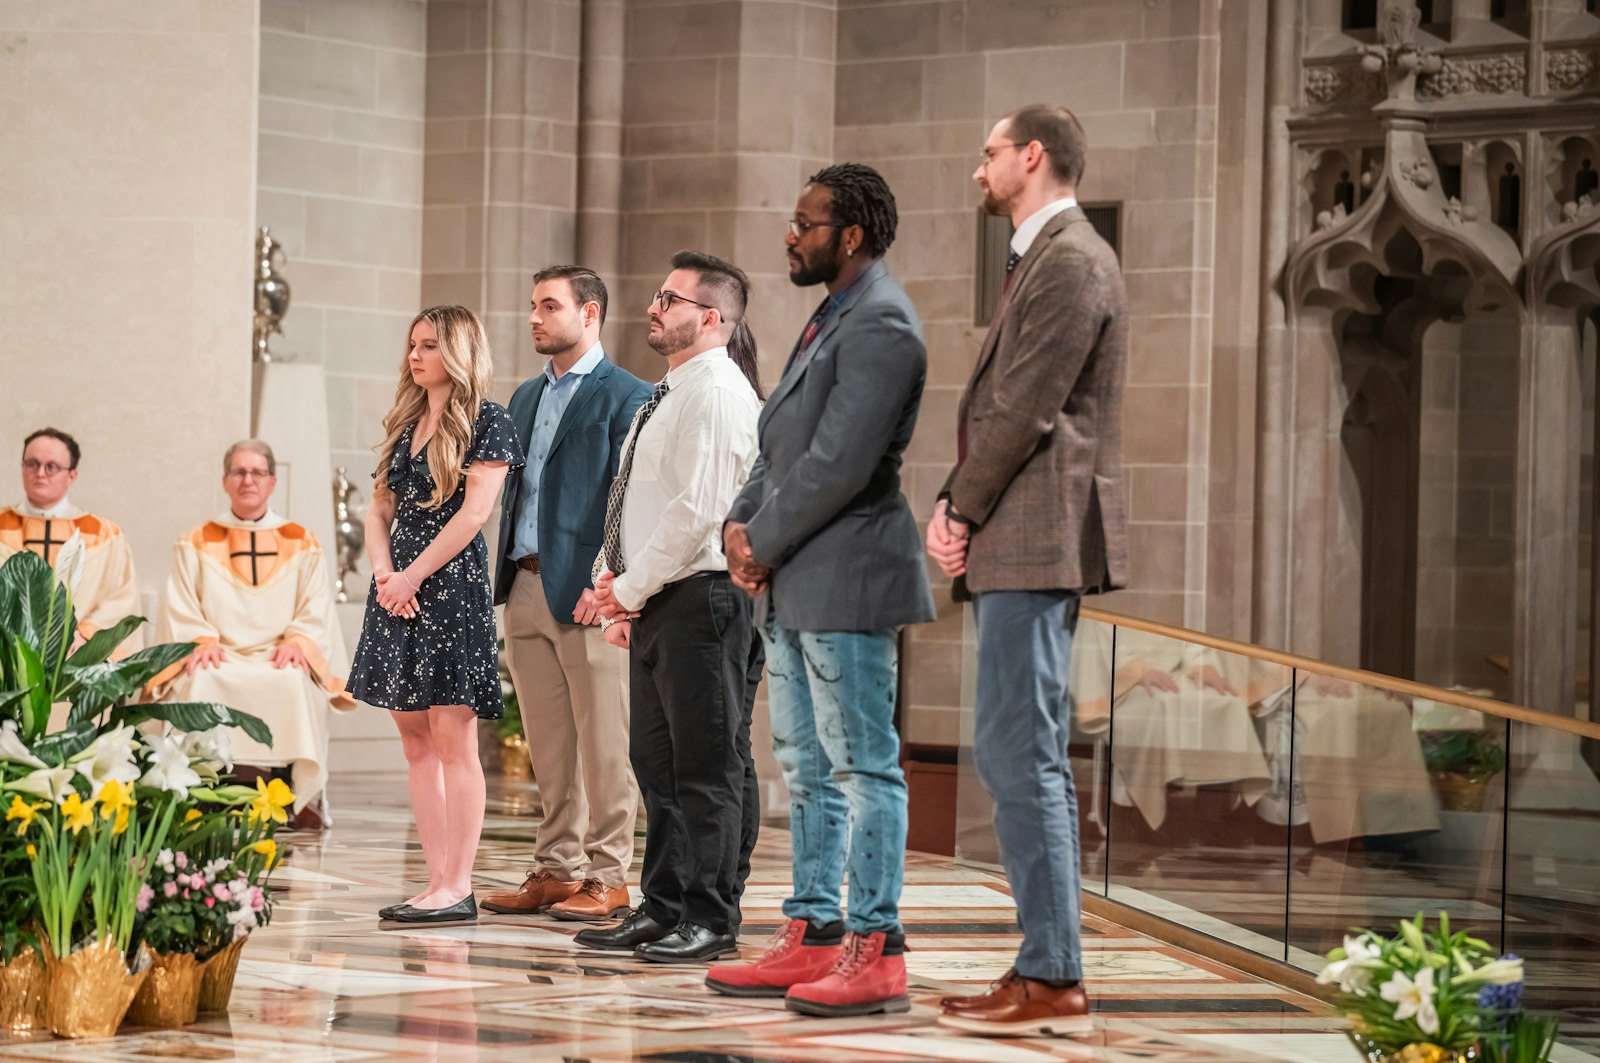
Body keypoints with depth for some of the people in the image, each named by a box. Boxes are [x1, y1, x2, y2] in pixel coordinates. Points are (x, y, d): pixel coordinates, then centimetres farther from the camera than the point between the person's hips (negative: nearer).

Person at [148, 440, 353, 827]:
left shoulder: (303, 545, 17)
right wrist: (202, 640, -12)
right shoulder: (196, 544, 18)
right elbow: (180, 609, 8)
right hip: (219, 658, 0)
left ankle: (306, 797, -31)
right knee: (200, 682, -36)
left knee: (295, 683, -35)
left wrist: (296, 641, -12)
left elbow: (316, 611, 8)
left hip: (280, 660, 0)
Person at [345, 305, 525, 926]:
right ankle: (437, 882, 9)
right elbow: (379, 508, 16)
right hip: (398, 590, 8)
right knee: (416, 741, 6)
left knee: (453, 740, -8)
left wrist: (412, 576, -12)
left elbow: (472, 513, -11)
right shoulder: (404, 424, 18)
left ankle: (458, 888, -6)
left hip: (452, 585, -8)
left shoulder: (486, 422, -4)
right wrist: (383, 571, -2)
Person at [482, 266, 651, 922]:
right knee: (549, 747, 10)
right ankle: (558, 869, 16)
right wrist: (503, 581, 13)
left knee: (602, 746, -3)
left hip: (585, 593, -7)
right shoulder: (527, 398, 20)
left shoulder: (626, 396, -4)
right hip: (525, 589, 8)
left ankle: (607, 879, 1)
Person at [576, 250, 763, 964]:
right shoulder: (674, 393, 20)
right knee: (657, 761, 12)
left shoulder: (716, 391, -12)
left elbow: (697, 509, -19)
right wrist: (625, 591, 10)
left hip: (701, 599, -10)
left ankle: (711, 919, -1)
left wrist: (632, 588, -13)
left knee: (709, 765, -4)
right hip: (658, 604, 10)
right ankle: (663, 911, 17)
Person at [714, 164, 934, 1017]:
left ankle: (875, 951, -3)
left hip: (847, 579, -11)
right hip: (795, 587, 11)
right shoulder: (831, 317, 18)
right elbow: (781, 441, 19)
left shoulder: (880, 326, -15)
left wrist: (765, 545, -12)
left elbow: (839, 465, -21)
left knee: (863, 767, -6)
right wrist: (740, 524, 4)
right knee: (808, 771, 14)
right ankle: (812, 937, 21)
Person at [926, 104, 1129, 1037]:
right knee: (1028, 758, 12)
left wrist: (961, 512, -8)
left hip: (1039, 541, -11)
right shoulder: (1049, 258, 21)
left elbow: (1025, 410, -17)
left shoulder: (1069, 263, -12)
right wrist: (955, 507, 7)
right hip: (1023, 544, 11)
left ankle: (1054, 980, -10)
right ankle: (1047, 968, 15)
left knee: (1020, 755, -11)